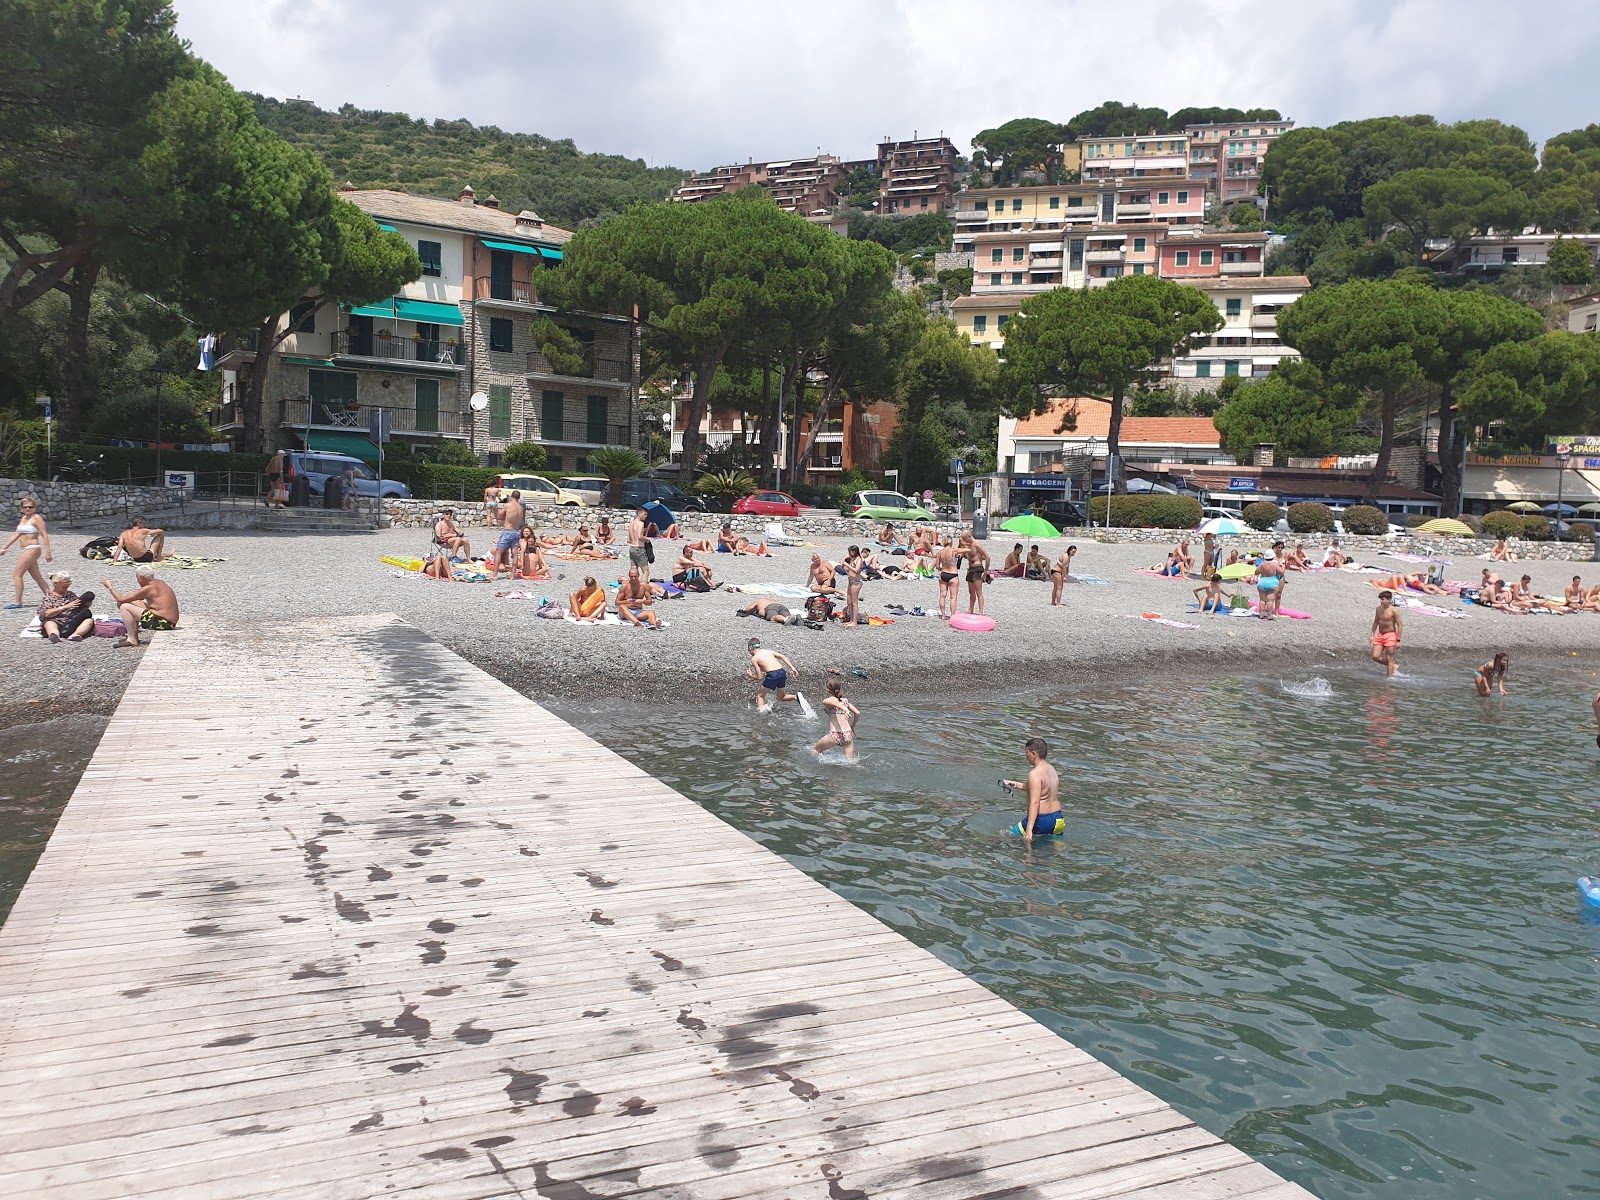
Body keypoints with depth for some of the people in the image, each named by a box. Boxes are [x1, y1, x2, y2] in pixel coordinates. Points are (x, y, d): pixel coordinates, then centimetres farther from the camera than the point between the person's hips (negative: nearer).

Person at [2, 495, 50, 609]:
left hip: (32, 548, -9)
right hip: (26, 550, 9)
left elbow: (44, 535, -14)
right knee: (37, 577, 8)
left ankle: (18, 602, -6)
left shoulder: (37, 518, -8)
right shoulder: (23, 518, 16)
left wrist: (48, 551, -20)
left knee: (16, 574, -9)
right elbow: (16, 535, 20)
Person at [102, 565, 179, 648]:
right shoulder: (158, 582, 10)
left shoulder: (148, 588, -16)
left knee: (125, 607, -10)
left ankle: (132, 640, -3)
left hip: (162, 623, -10)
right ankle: (134, 636, 24)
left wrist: (109, 587, 4)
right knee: (133, 603, 22)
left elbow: (121, 600, -10)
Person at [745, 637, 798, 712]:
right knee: (781, 697, 23)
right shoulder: (768, 651, 21)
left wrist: (750, 676, 24)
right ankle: (796, 697, 0)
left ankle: (761, 711, 4)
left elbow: (759, 677, 5)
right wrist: (792, 668, 5)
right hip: (782, 672, 5)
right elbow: (782, 656, 8)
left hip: (772, 675, -5)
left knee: (760, 695, 18)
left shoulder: (754, 659, 8)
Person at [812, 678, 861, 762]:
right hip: (848, 734, 4)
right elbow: (857, 713, 10)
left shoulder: (826, 701, 3)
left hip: (835, 735, -4)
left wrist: (845, 710, -39)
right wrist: (853, 725, 27)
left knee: (814, 750, 21)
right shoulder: (845, 700, 17)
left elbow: (836, 703, -19)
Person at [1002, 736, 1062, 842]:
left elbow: (1035, 803, -24)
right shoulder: (1051, 769, 10)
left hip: (1041, 820, -8)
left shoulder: (1035, 774, -16)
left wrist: (1029, 830, -28)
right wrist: (1017, 785, 33)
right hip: (1057, 819, 8)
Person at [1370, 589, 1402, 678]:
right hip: (1380, 635, 6)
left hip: (1390, 635, -6)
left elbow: (1399, 625, -12)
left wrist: (1398, 640, -15)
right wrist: (1372, 635, 13)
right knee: (1375, 657, 1)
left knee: (1389, 659, -2)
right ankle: (1392, 665, 24)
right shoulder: (1379, 609, 5)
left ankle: (1390, 677, 6)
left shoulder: (1394, 611, -14)